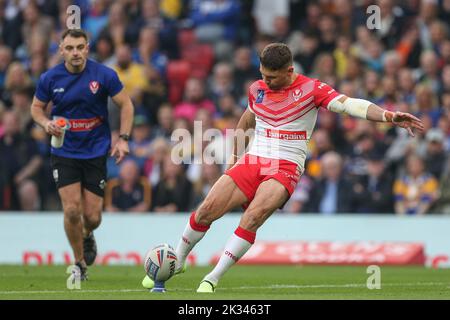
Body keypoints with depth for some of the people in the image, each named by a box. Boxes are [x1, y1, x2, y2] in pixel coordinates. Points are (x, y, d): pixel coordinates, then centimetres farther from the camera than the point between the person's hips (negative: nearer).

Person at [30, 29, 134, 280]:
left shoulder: (104, 75, -11)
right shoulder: (50, 78, -7)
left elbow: (126, 104, -1)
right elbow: (36, 107, 8)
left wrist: (124, 138, -10)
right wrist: (46, 123, -13)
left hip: (96, 153, 0)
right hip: (64, 153, 0)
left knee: (92, 216, -1)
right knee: (72, 209, -12)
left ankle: (87, 236, 38)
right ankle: (79, 263, 10)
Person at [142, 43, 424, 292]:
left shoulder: (310, 89, -6)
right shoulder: (257, 89, 9)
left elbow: (348, 104, -18)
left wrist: (388, 115, -32)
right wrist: (234, 156, 31)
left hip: (286, 168, -4)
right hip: (252, 161, 4)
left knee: (254, 216, -28)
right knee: (207, 210, -10)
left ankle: (213, 279, -20)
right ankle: (177, 262, 13)